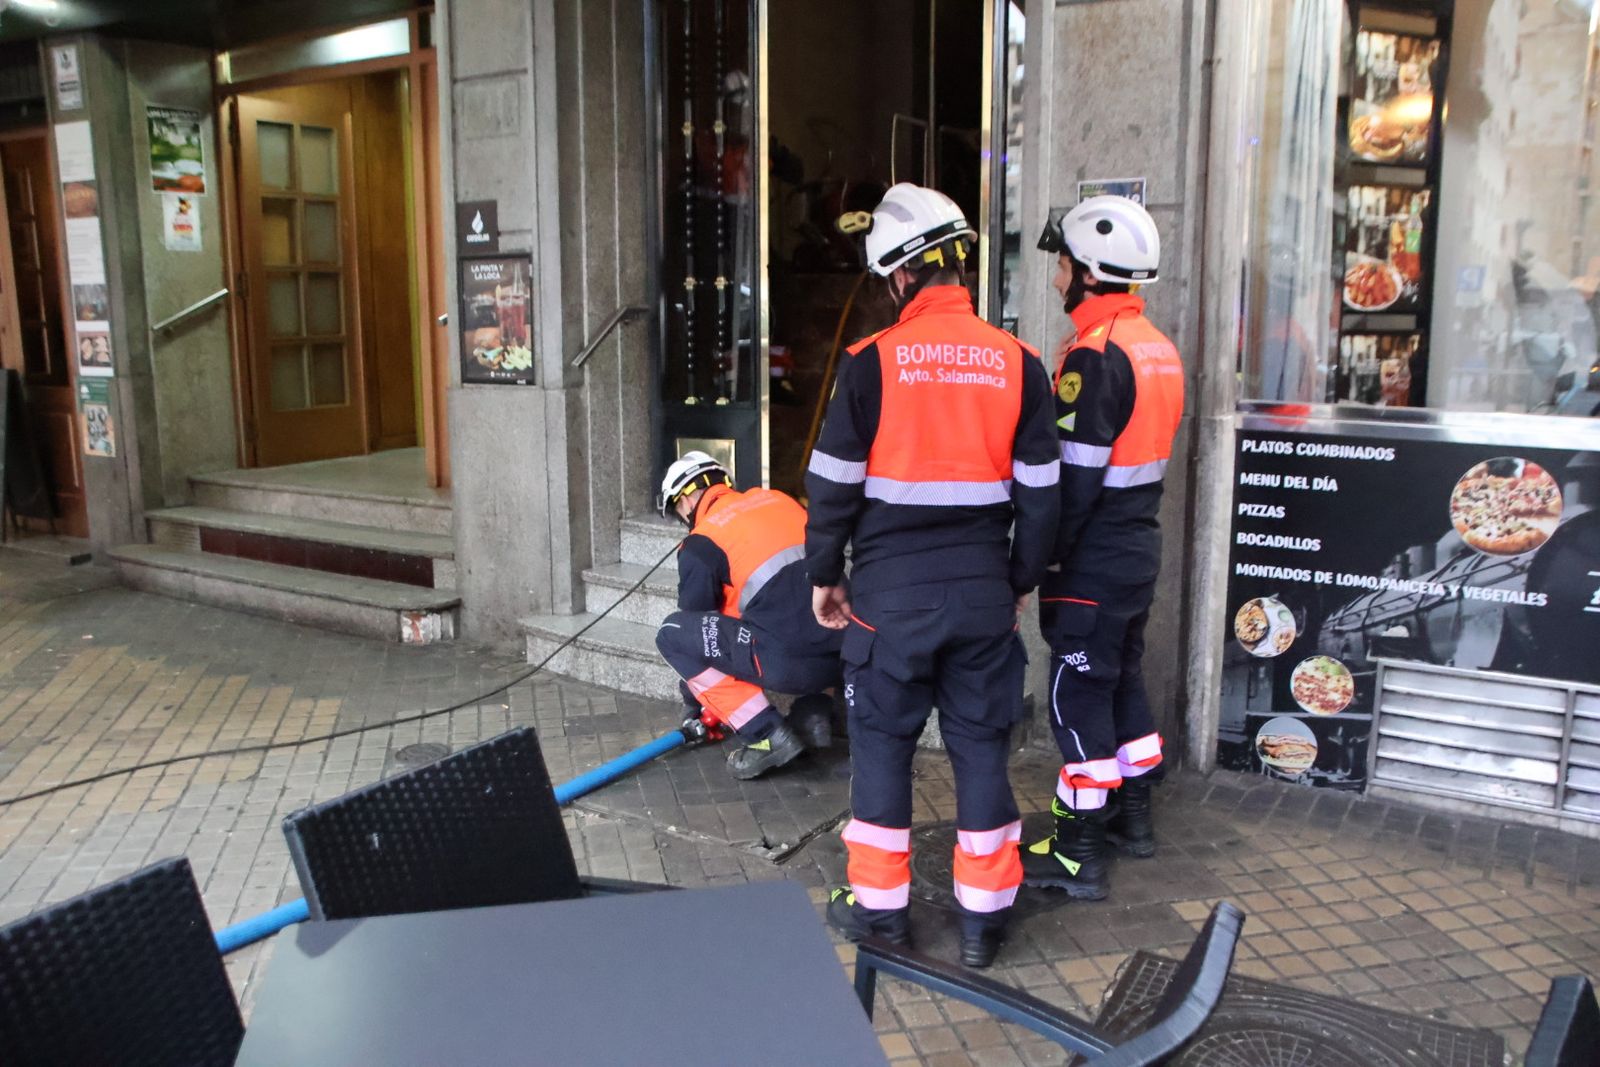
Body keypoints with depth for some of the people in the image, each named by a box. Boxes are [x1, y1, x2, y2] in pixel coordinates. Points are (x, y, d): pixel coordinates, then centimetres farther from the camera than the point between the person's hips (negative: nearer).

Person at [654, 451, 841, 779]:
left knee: (672, 633, 5)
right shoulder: (778, 498, 18)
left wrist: (693, 707, 27)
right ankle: (813, 710, 18)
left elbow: (696, 623, 12)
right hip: (845, 654, 7)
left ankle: (765, 734, 2)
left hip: (790, 664, -7)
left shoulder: (701, 544, 1)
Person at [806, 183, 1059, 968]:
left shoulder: (873, 362, -9)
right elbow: (1038, 491, 5)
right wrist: (1021, 580, 17)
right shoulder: (1016, 363, 1)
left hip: (892, 591, -3)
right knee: (981, 742, 12)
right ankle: (984, 913, 21)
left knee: (882, 740, 11)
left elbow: (834, 482, -5)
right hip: (983, 590, 3)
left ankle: (880, 904, 21)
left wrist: (824, 573, 8)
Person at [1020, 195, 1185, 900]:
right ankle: (1134, 817, 35)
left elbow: (1074, 476, -22)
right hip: (1140, 544, 9)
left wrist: (1043, 556, -14)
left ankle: (1079, 856, 8)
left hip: (1093, 558, -9)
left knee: (1078, 695, -1)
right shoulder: (1157, 347, 10)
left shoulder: (1095, 353, -20)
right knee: (1124, 677, 20)